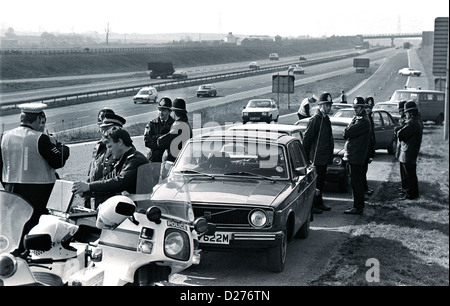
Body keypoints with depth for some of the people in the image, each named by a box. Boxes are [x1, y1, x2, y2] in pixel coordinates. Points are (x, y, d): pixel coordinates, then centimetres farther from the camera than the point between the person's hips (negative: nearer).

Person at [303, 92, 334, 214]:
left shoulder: (326, 118, 13)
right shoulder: (315, 120, -16)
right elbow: (307, 139, -16)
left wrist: (330, 155, 20)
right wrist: (305, 156, -14)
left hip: (324, 157, 9)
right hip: (316, 157, -9)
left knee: (321, 181, 16)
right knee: (315, 182, -3)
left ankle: (319, 203, 26)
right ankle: (311, 205, 4)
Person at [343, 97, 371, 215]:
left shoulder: (363, 121, -16)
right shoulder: (357, 119, 17)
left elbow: (347, 133, -19)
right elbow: (347, 133, 15)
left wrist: (347, 131, -2)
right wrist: (348, 131, -2)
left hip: (356, 156, -10)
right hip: (352, 155, 10)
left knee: (356, 182, -5)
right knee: (356, 182, 15)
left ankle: (358, 207, -1)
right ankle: (358, 205, 23)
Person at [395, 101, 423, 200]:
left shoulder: (412, 123, -23)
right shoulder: (419, 121, 9)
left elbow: (400, 134, -25)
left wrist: (399, 131, -4)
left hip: (407, 154, -10)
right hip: (413, 152, 10)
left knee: (408, 175, 0)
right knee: (412, 174, 19)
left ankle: (409, 194, 7)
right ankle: (415, 193, 28)